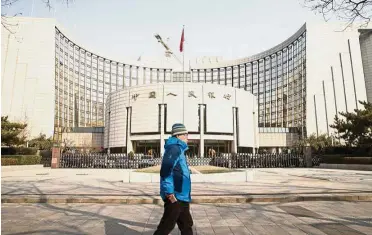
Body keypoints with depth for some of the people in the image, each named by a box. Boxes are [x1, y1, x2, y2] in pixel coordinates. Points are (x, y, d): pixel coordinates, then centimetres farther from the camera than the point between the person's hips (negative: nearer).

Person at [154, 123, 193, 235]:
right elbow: (165, 171, -26)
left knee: (186, 226, 18)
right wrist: (169, 192, -25)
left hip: (181, 197, 10)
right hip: (175, 197, -10)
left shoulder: (178, 149, 17)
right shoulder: (174, 148, -15)